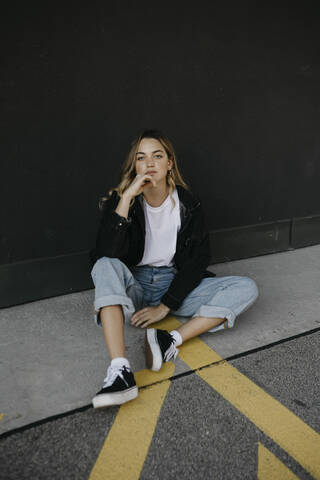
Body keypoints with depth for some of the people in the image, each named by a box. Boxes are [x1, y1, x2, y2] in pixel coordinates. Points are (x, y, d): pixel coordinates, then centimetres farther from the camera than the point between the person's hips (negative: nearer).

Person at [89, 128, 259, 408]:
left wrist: (165, 306, -13)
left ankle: (171, 341, -32)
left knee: (247, 288, -17)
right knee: (105, 267, -34)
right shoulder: (120, 200, -6)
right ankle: (120, 371, -46)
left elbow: (198, 259, -5)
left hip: (176, 286, 2)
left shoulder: (188, 203, -3)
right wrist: (126, 198, -27)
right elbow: (107, 254, -23)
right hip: (133, 286, -1)